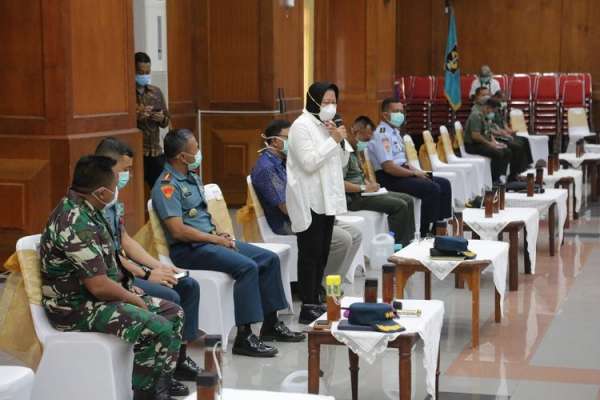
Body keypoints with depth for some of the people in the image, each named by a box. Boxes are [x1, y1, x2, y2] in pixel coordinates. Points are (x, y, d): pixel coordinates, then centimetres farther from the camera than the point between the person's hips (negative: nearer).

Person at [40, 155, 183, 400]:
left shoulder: (82, 209, 7)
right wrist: (134, 299, -10)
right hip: (77, 308, -10)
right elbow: (99, 286, -27)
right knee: (159, 330, -24)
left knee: (174, 314, 5)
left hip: (97, 297, 10)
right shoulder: (76, 223, -26)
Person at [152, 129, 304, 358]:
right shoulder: (167, 186, -15)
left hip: (209, 239, 10)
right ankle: (244, 337, -25)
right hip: (189, 249, -10)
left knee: (270, 259, 1)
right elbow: (178, 231, -22)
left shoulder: (192, 176, 15)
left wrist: (218, 234, 4)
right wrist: (216, 239, -15)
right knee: (247, 267, -29)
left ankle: (270, 324, 10)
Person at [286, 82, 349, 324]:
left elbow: (340, 162, 18)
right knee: (310, 254, -6)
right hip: (309, 201, -8)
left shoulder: (326, 125, 15)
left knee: (322, 254, 10)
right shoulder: (302, 126, -11)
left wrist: (340, 141, 0)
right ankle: (307, 308, -1)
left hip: (327, 199, 8)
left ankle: (315, 302, 17)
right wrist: (333, 140, -16)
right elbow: (309, 163, -20)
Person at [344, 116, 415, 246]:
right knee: (399, 205, -20)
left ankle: (409, 243, 5)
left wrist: (368, 184, 6)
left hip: (361, 192, 11)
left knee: (407, 200, 5)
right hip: (352, 197, -11)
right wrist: (364, 188, -20)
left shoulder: (355, 149, 15)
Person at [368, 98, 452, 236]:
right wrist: (414, 173, -14)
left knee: (444, 184, 3)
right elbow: (388, 167, -23)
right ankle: (425, 233, -16)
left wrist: (416, 171, 3)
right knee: (432, 189, -23)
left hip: (402, 173, 10)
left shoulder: (395, 132, 16)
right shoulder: (382, 134, -15)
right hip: (389, 178, -10)